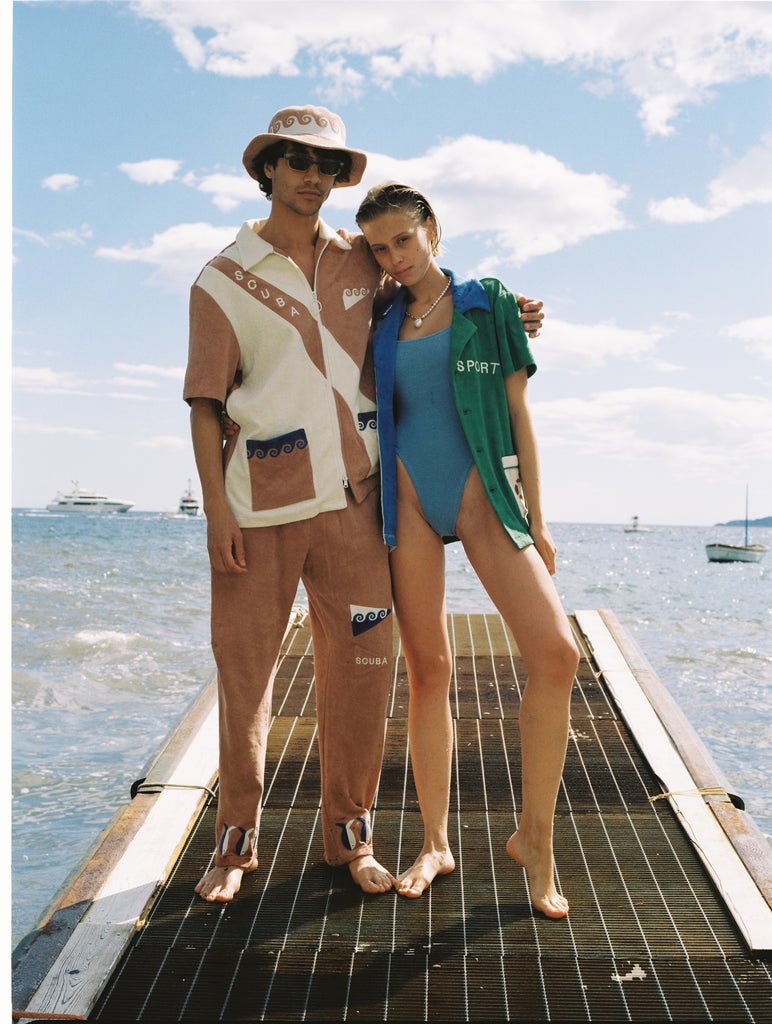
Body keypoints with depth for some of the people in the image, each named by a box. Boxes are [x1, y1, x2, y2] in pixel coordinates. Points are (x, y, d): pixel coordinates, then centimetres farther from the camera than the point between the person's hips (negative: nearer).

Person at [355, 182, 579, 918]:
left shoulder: (488, 304, 6)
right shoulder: (382, 324, 12)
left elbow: (518, 413, 4)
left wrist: (535, 517, 0)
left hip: (481, 493, -2)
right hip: (408, 498, 2)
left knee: (554, 652, -17)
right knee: (428, 670, 4)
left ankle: (534, 837, -2)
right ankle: (435, 844, 16)